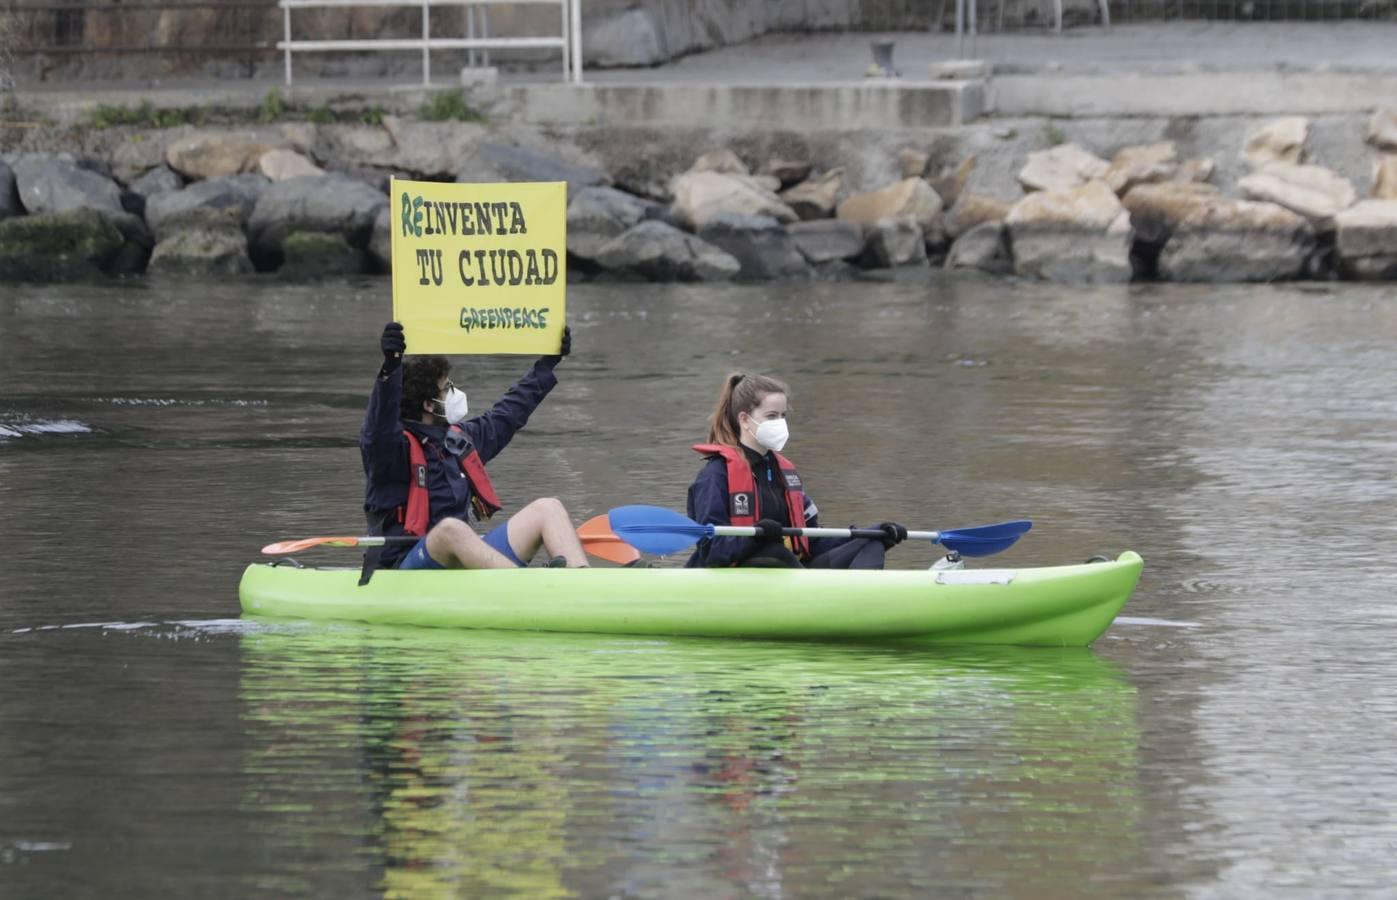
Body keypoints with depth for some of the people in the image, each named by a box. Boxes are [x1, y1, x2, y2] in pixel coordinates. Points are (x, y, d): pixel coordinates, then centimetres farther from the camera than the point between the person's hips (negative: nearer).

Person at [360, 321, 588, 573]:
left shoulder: (457, 438, 16)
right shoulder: (397, 446, -9)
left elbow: (507, 413, 30)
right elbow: (380, 425, -33)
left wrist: (548, 363, 36)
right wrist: (390, 367, -49)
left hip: (463, 557, 8)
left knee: (548, 509, -1)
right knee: (450, 529, -40)